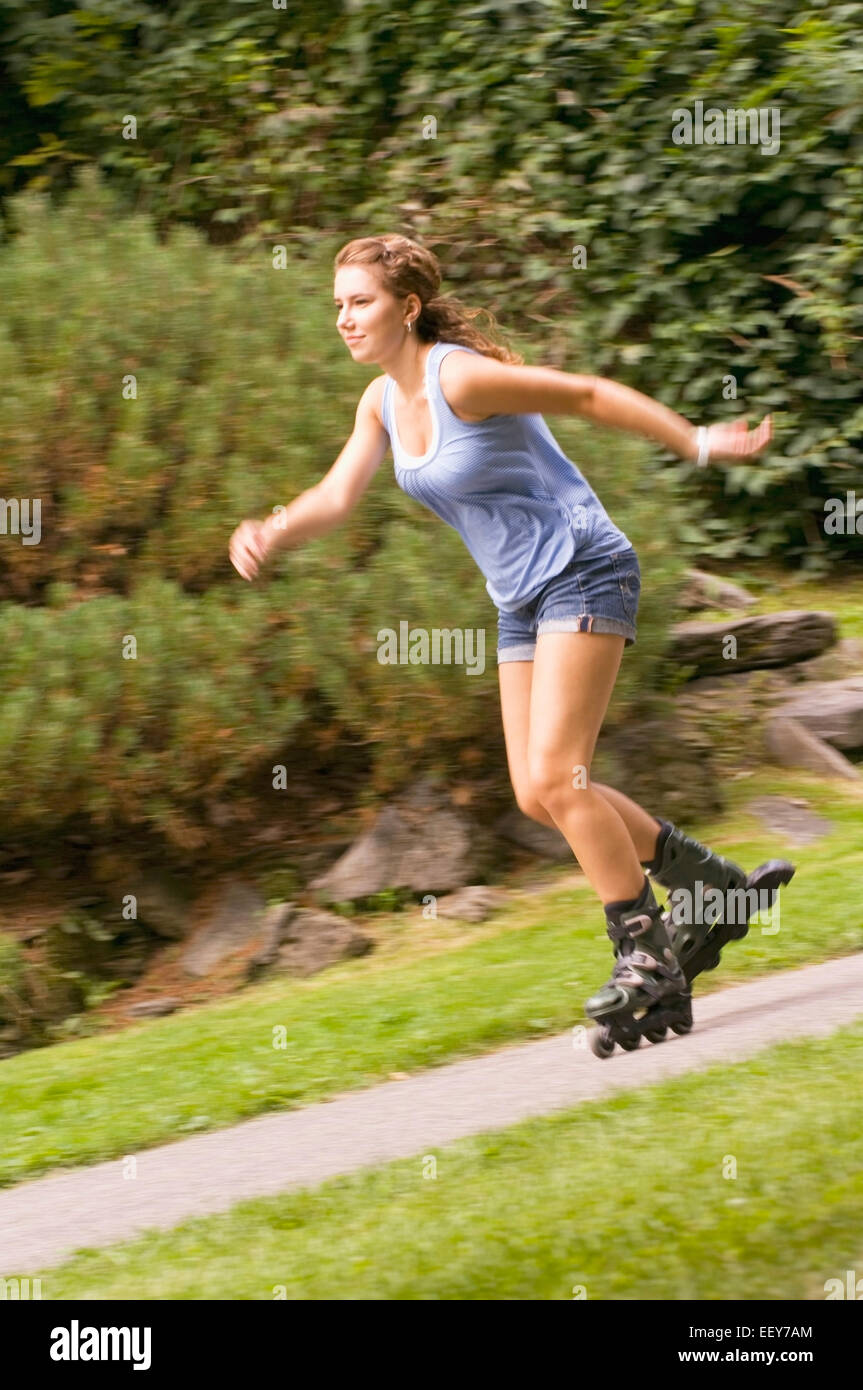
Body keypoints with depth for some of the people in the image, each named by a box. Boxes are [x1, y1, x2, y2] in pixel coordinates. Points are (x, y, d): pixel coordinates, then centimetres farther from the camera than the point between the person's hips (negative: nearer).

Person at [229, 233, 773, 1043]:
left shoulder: (461, 377, -19)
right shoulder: (383, 400, 6)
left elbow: (588, 395, -14)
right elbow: (338, 496, 3)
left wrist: (698, 445, -9)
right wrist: (270, 533, -17)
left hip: (582, 572, -9)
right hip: (522, 597, 9)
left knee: (554, 775, -17)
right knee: (538, 795, 6)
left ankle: (647, 954, -6)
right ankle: (713, 884, 21)